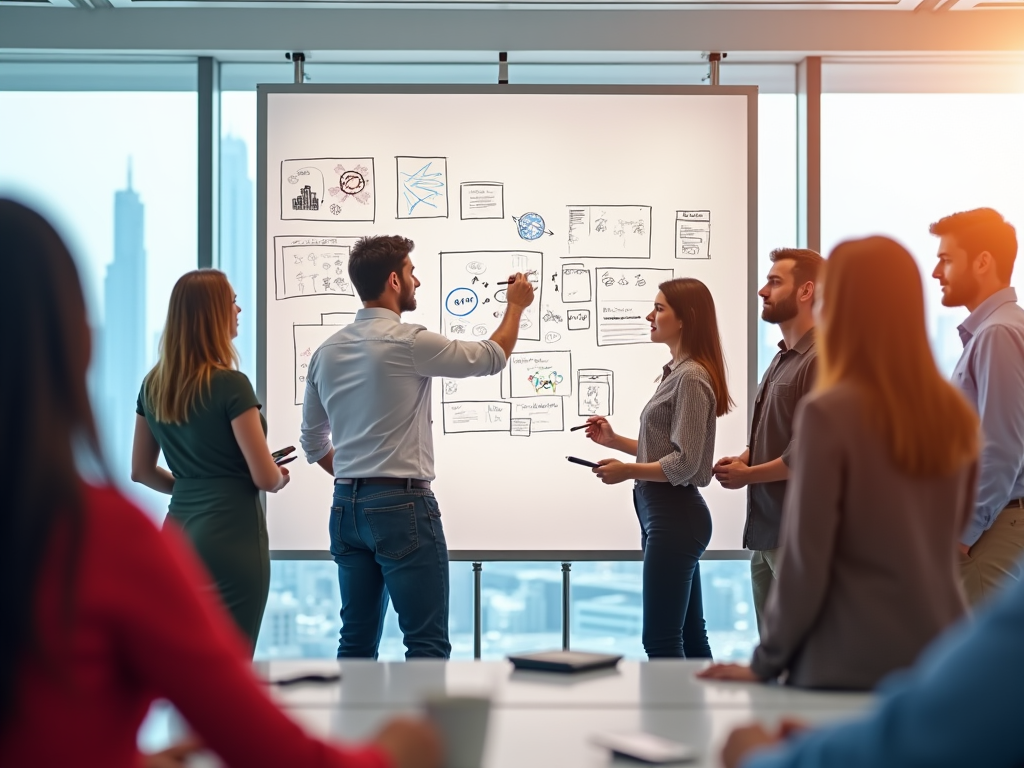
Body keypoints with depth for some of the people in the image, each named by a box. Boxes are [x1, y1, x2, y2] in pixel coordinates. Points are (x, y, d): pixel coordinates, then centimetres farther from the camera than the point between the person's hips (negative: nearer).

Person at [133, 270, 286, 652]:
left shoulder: (153, 385, 6)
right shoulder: (230, 385, -15)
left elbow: (141, 471, 14)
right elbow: (265, 477, -13)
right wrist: (279, 478, 9)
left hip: (179, 532, 7)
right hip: (232, 537, -7)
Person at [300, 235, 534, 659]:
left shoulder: (326, 352, 9)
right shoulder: (408, 342, -12)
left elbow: (313, 442, 17)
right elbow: (492, 359, 0)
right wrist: (515, 307, 16)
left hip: (346, 508, 7)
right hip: (402, 505, -7)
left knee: (357, 642, 12)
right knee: (428, 645, -3)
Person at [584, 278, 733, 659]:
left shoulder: (692, 378, -14)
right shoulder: (675, 373, 16)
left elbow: (684, 464, -19)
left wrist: (629, 471, -29)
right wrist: (614, 439, 9)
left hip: (674, 516, -10)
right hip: (664, 512, 10)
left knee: (661, 640, -8)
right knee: (689, 635, 13)